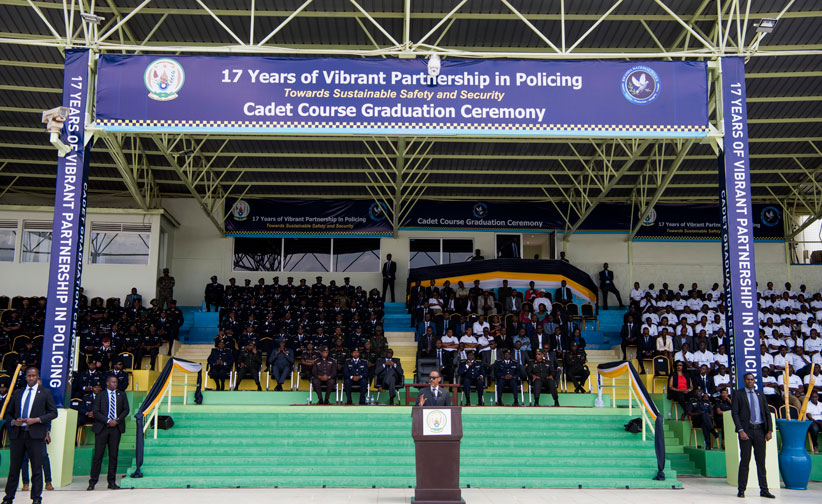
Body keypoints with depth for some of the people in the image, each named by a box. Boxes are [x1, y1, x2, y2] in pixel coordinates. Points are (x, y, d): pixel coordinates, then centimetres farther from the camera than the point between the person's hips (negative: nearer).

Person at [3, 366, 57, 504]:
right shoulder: (17, 393, 15)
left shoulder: (45, 393, 7)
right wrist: (13, 421, -4)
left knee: (37, 467, -2)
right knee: (14, 467, 6)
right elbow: (8, 413, 18)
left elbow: (53, 413, 3)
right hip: (17, 433, 3)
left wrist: (36, 419, -10)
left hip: (35, 434, -3)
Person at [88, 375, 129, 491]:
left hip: (116, 428, 2)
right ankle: (92, 481, 4)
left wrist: (117, 420, -6)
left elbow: (126, 409, 10)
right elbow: (96, 412, -2)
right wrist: (108, 421, -12)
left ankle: (112, 482, 7)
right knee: (98, 454, -3)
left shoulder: (121, 394, 12)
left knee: (113, 455, 2)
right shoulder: (100, 396, 5)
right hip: (101, 428, -2)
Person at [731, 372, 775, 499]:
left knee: (761, 461, 5)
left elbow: (767, 413, 13)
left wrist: (769, 430, 1)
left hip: (760, 430, 3)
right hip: (746, 430, -3)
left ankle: (764, 490, 10)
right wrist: (740, 430, -13)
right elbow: (734, 413, -3)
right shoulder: (738, 394, 3)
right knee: (745, 460, -2)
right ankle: (741, 490, 4)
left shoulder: (760, 395, 14)